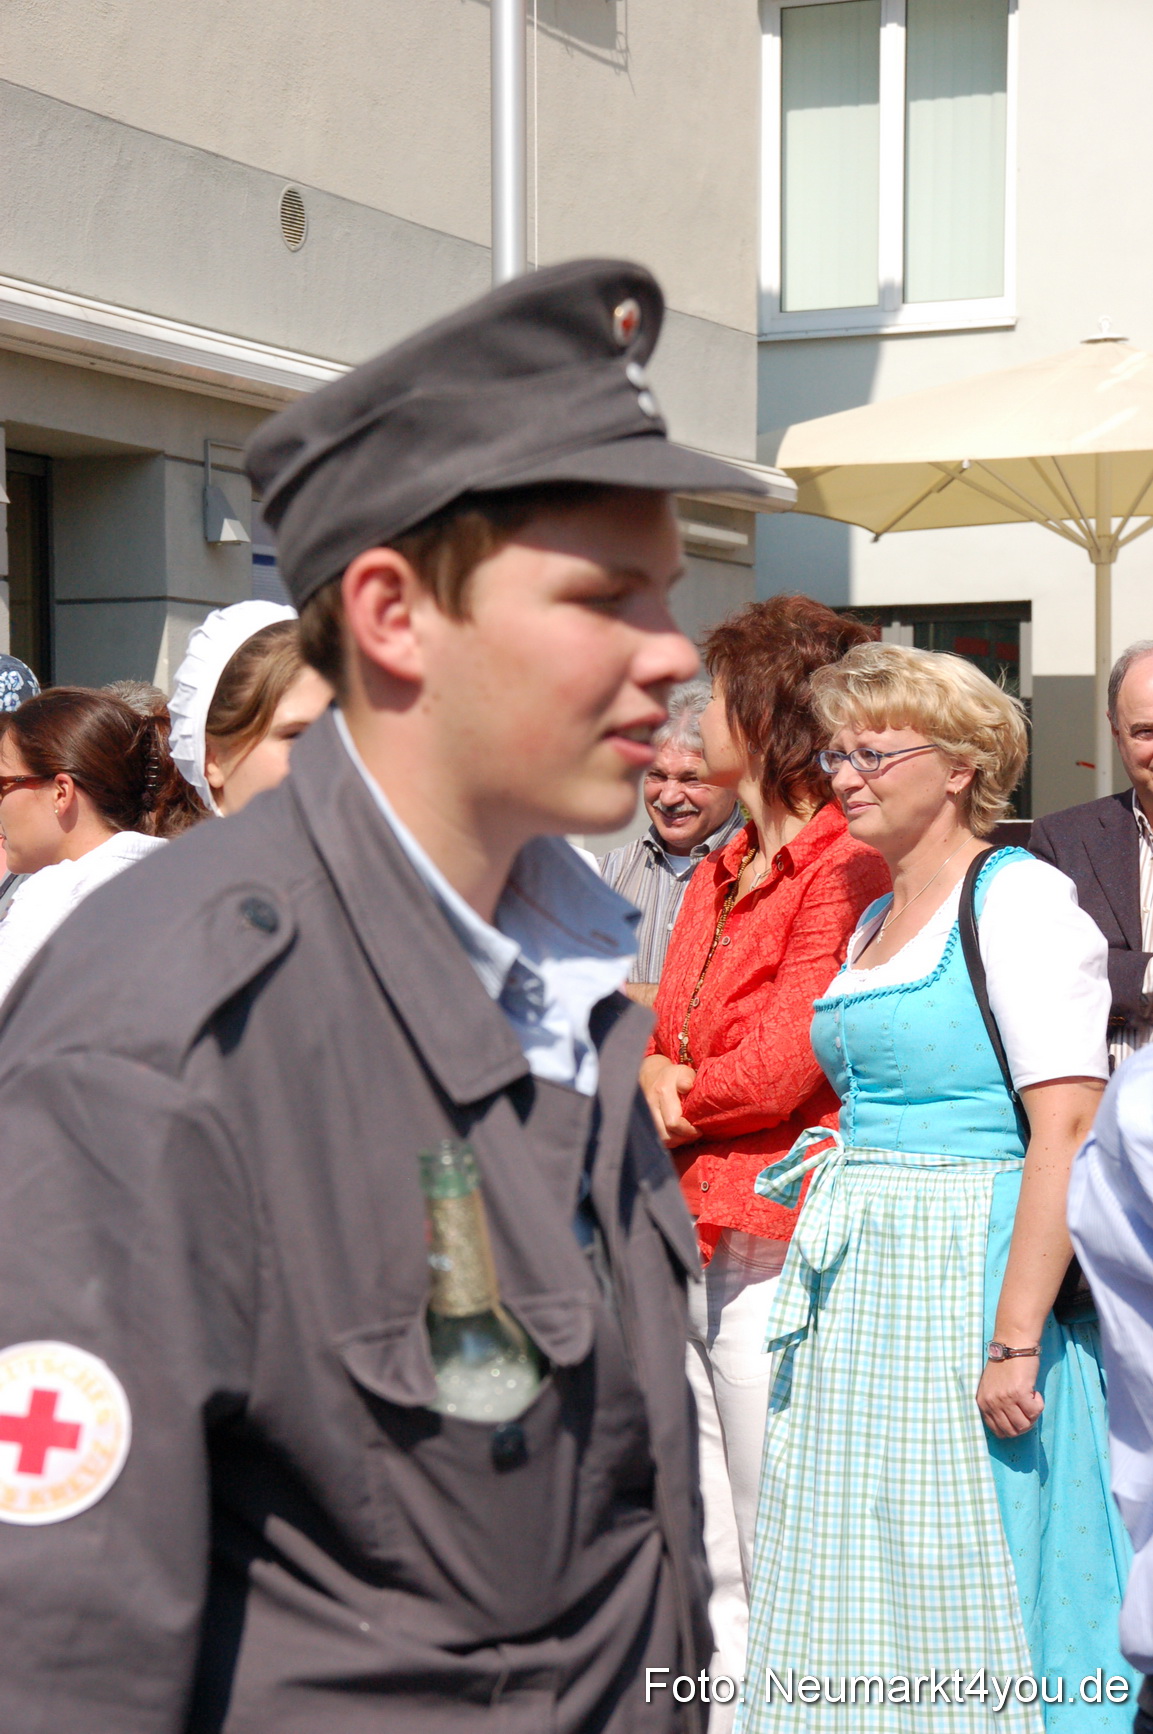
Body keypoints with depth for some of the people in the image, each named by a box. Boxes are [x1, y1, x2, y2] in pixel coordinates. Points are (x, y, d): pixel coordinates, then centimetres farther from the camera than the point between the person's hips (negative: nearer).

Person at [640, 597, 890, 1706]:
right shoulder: (717, 876, 18)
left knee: (774, 1567, -2)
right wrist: (657, 1076, -3)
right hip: (686, 1237, 9)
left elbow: (778, 1066, -15)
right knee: (698, 1571, 13)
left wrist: (678, 1098, 2)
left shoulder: (845, 869, -10)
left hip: (773, 1242, -9)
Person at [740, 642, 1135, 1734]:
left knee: (966, 1615, -2)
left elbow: (1066, 1137, -19)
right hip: (855, 1279, 9)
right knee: (855, 1594, 12)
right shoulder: (875, 923, 16)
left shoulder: (1020, 901, -11)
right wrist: (832, 1165, 12)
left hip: (968, 1268, -9)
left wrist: (1015, 1342, -23)